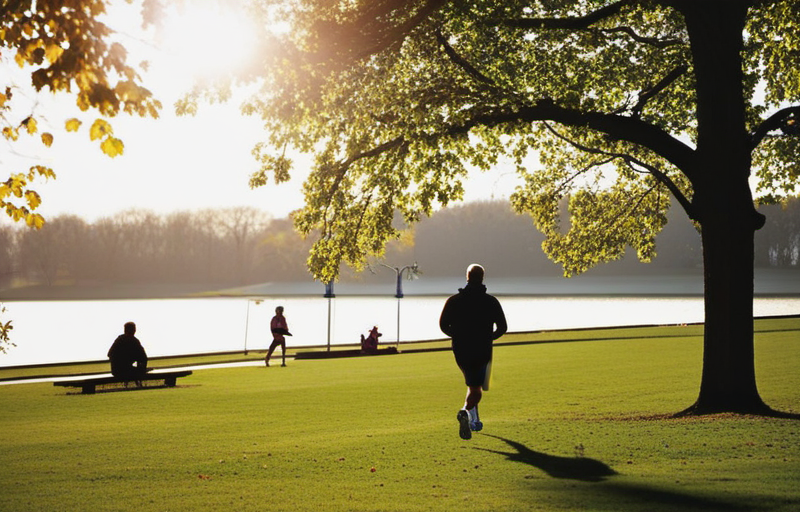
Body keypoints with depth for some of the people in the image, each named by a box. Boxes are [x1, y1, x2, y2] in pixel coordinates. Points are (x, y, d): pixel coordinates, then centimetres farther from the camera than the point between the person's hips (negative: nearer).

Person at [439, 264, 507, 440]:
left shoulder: (454, 300, 0)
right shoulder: (491, 301, -3)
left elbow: (443, 325, 0)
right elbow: (502, 327, -1)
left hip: (461, 351, 3)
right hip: (482, 351, -3)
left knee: (472, 384, 25)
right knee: (476, 389, 0)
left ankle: (474, 419, 23)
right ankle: (466, 411, -30)